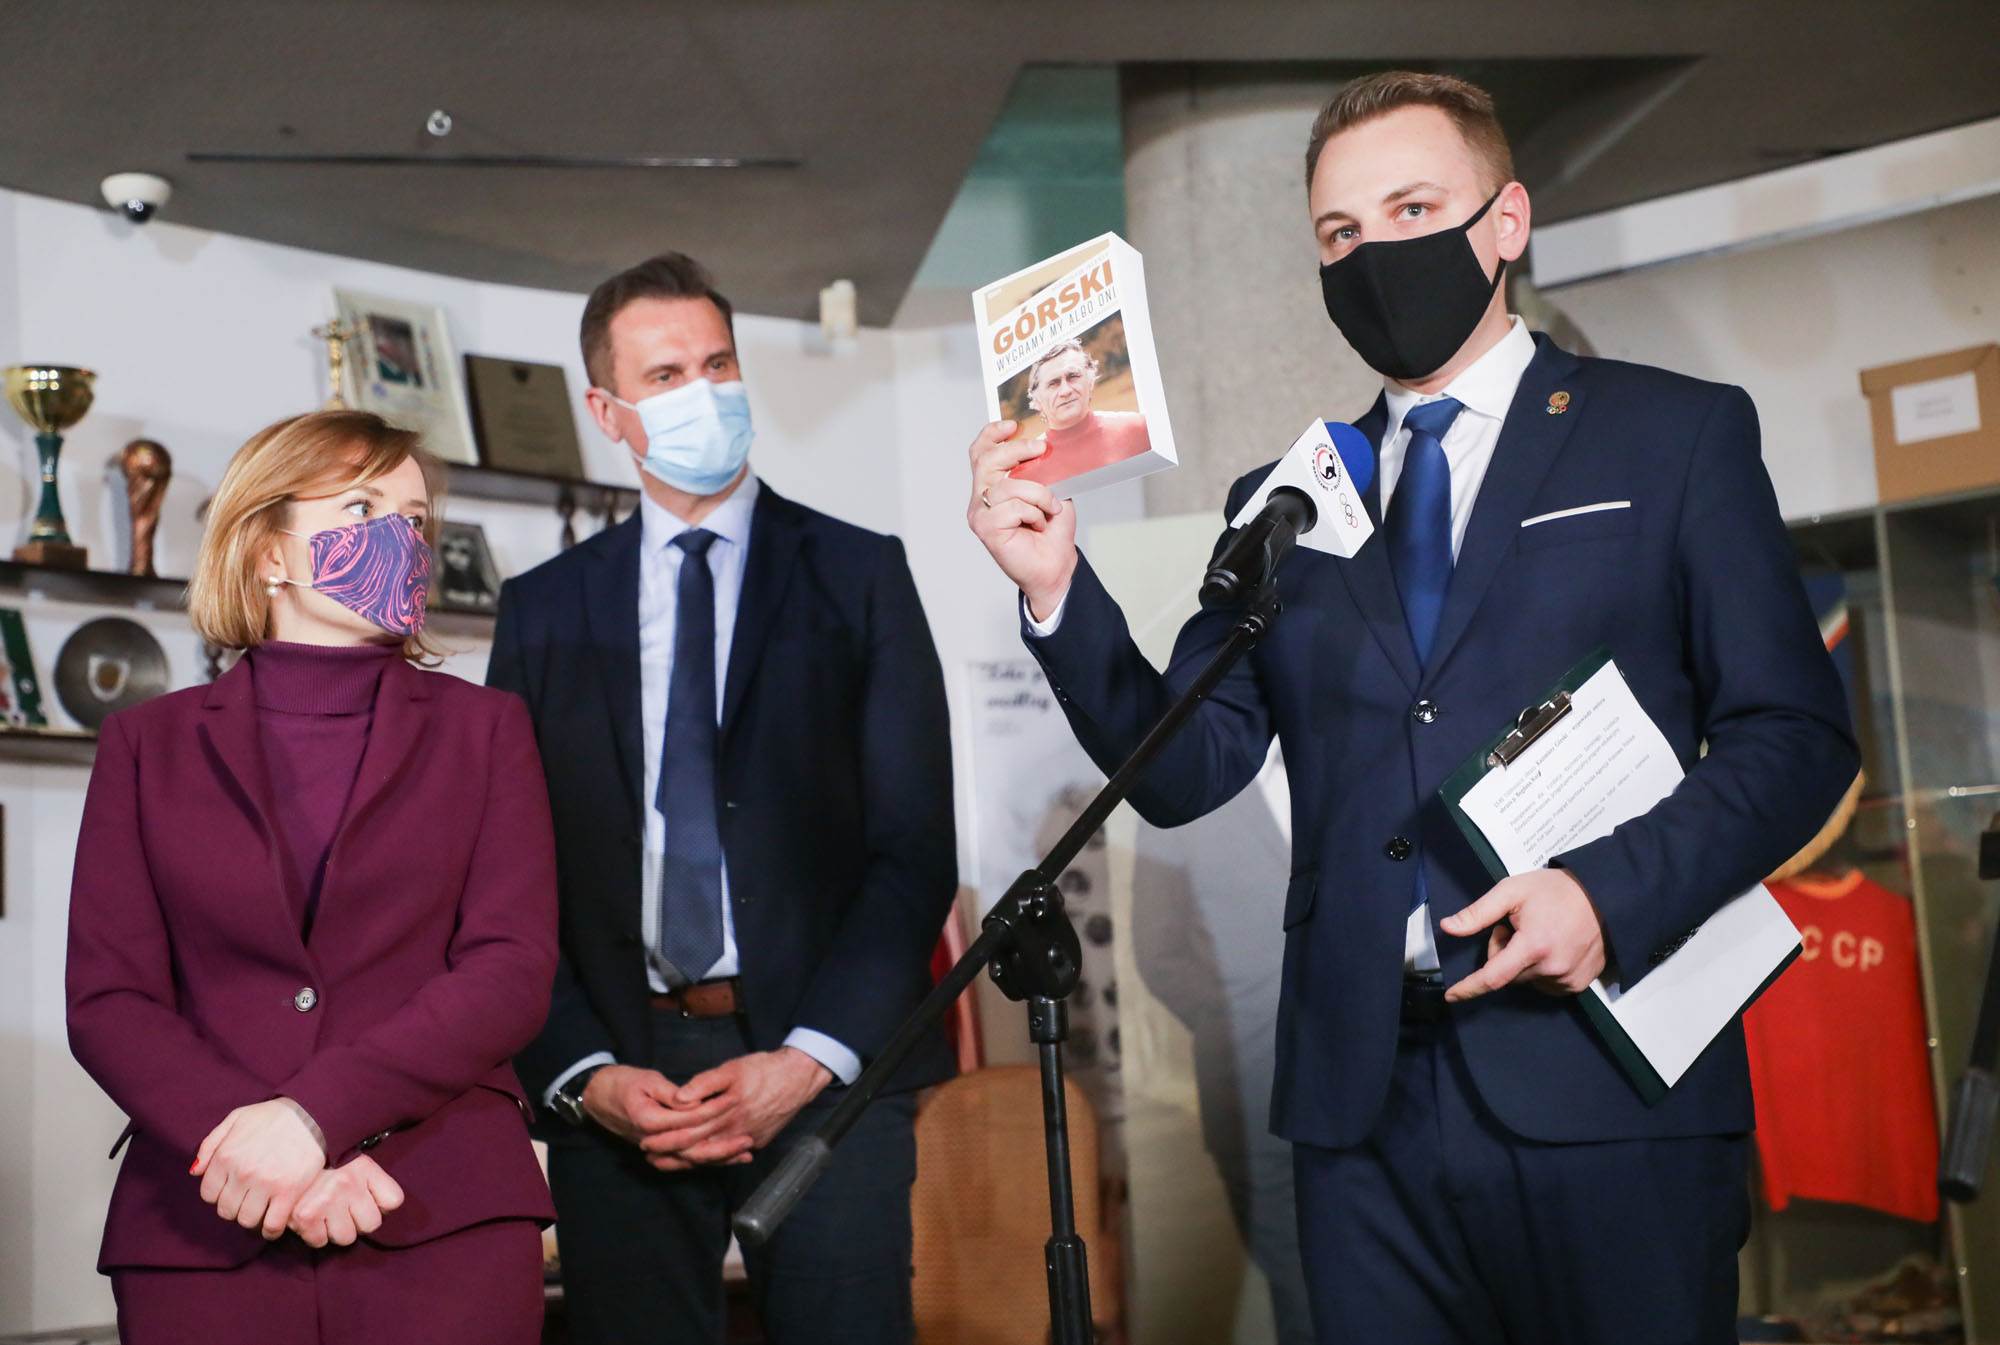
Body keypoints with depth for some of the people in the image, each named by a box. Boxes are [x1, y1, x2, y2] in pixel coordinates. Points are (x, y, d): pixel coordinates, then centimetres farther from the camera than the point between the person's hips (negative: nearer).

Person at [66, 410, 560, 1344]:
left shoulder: (483, 730, 10)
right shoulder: (147, 743, 11)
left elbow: (513, 973, -1)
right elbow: (105, 999, 2)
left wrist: (312, 1115, -14)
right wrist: (259, 1153, -14)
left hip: (444, 1222, 0)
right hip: (204, 1228, 0)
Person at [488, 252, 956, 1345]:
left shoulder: (858, 574, 5)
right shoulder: (544, 609, 10)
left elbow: (917, 846, -1)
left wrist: (810, 1058, -10)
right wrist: (586, 1075, -6)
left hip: (823, 1066, -1)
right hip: (621, 1063, 2)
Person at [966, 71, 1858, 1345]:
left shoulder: (1679, 435, 5)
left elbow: (1794, 736, 0)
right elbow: (1187, 769, 7)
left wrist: (1612, 892, -16)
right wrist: (1059, 589, -8)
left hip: (1603, 1087, -2)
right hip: (1363, 1098, 3)